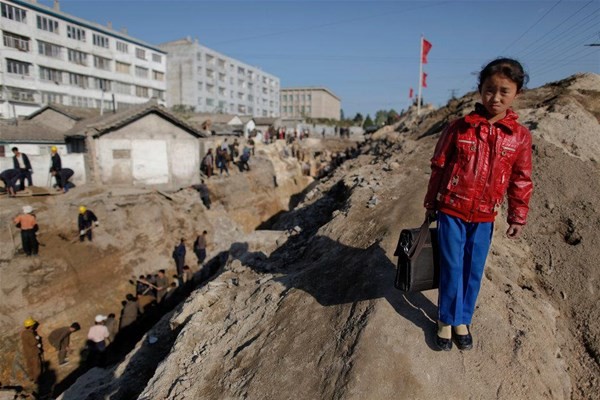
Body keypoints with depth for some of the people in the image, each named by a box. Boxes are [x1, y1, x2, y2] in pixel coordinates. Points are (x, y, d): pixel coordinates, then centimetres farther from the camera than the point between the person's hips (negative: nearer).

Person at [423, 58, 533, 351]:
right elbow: (438, 166, 1)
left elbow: (521, 180, 6)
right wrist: (431, 203, 4)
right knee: (451, 268, 5)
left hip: (484, 217, 2)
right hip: (451, 211, -2)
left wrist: (518, 216, 6)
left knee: (474, 271, 12)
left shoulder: (520, 136, -1)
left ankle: (463, 319, 32)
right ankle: (446, 319, 24)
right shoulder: (460, 128, -5)